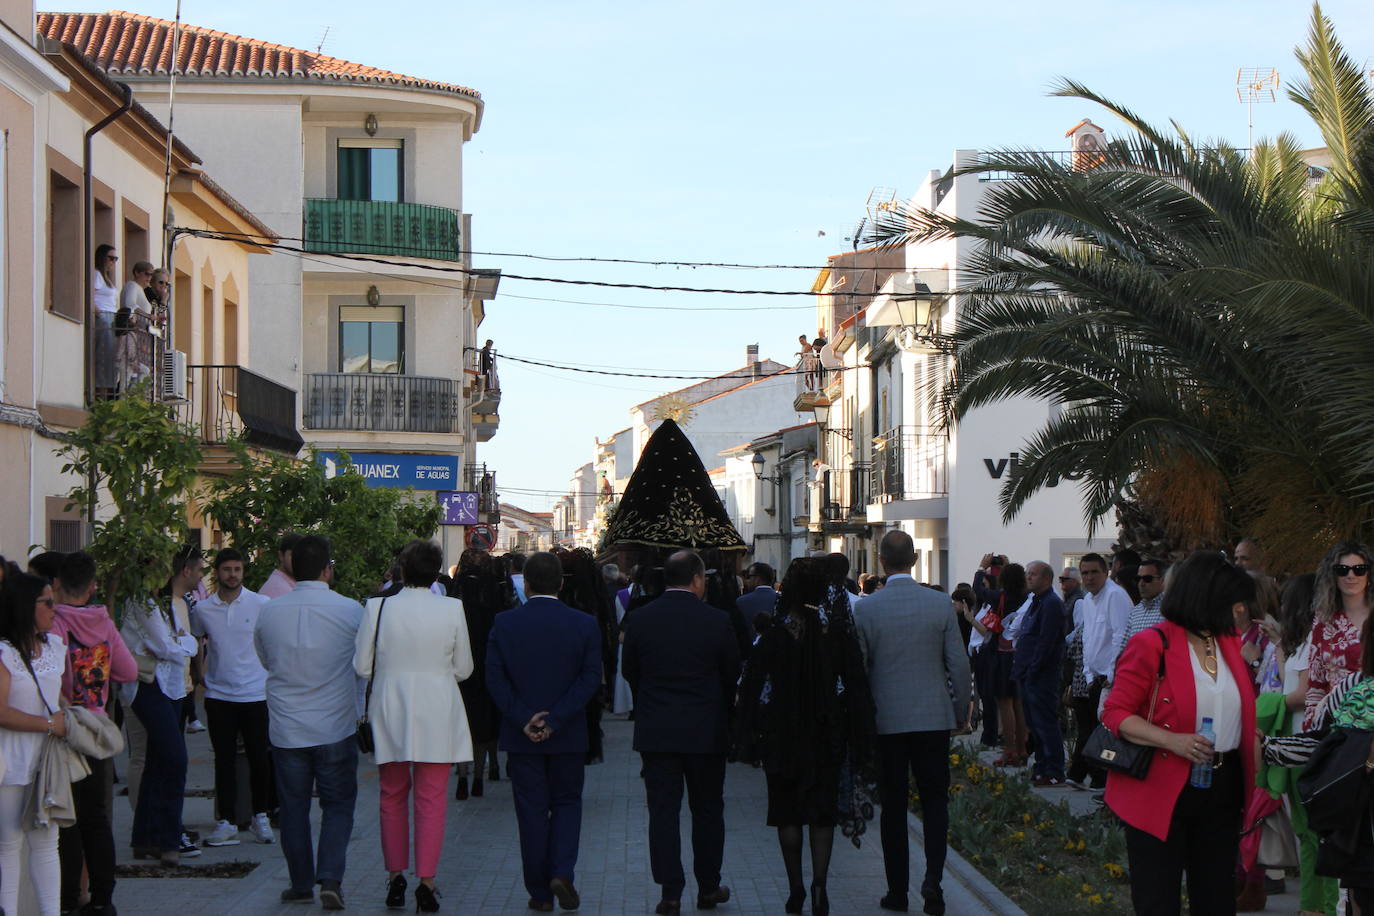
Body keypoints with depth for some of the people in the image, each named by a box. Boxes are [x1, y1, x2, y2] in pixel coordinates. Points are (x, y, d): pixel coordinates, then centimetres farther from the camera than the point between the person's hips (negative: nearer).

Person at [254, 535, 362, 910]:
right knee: (338, 805, 9)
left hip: (285, 730, 2)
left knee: (293, 807, 12)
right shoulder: (350, 611, -11)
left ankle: (301, 884, 18)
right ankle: (330, 879, -4)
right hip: (336, 727, -2)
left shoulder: (268, 612, -4)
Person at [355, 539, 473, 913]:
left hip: (390, 713, 1)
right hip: (437, 716, -1)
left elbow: (362, 666, -2)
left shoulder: (378, 607, -7)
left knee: (393, 797, 15)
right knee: (432, 799, 4)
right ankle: (426, 883, 0)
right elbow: (463, 668, 1)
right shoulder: (452, 609, -7)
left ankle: (395, 878, 20)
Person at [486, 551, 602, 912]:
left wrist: (523, 718, -10)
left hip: (521, 737, 0)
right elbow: (590, 678, -10)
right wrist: (556, 719, -12)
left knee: (532, 811, 7)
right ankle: (562, 873, -4)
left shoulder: (504, 623, -4)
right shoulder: (584, 625, -4)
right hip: (569, 735, 0)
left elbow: (495, 679, -8)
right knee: (567, 803, 15)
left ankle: (539, 892, 10)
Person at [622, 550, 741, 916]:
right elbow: (732, 675, -1)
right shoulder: (716, 621, -10)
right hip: (706, 732, -1)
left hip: (656, 731, 1)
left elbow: (630, 672, 6)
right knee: (707, 810, 13)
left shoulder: (639, 619, -4)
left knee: (663, 811, 4)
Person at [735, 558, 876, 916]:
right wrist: (859, 739, 3)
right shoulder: (838, 629, -6)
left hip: (783, 735, -1)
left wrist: (749, 738, -1)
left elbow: (753, 685, -7)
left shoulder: (774, 632, -8)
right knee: (823, 812, 8)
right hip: (828, 736, 1)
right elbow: (856, 683, -4)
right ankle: (819, 885, -8)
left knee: (787, 812, 10)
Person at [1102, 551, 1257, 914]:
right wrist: (1172, 740, -26)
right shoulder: (1152, 645, -11)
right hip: (1162, 792, -6)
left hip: (1222, 789, 6)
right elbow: (1116, 713, -12)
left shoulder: (1229, 644, 10)